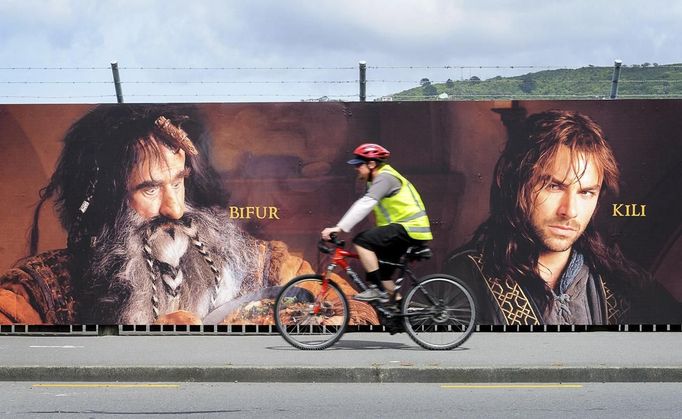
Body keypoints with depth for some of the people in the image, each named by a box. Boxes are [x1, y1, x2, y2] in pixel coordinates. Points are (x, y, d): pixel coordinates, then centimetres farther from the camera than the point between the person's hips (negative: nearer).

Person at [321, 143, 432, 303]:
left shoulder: (384, 177, -15)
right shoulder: (376, 180, 17)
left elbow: (365, 205, -26)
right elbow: (362, 206, 17)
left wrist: (339, 228, -31)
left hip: (411, 229, -10)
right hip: (407, 229, 10)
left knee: (362, 241, -20)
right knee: (381, 272, 13)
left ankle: (377, 290, -16)